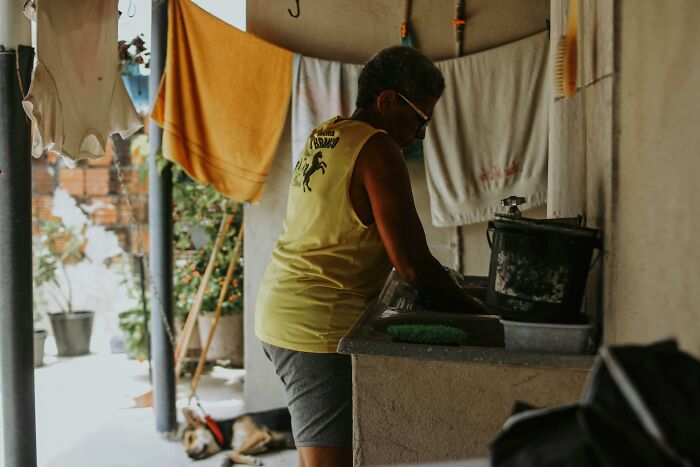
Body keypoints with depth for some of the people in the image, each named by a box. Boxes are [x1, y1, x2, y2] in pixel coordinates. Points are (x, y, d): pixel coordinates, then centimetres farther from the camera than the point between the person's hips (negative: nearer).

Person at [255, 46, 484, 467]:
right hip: (319, 325, -10)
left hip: (283, 312, 10)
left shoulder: (323, 136, 13)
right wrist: (475, 312, -5)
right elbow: (412, 263, -18)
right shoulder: (377, 150, -14)